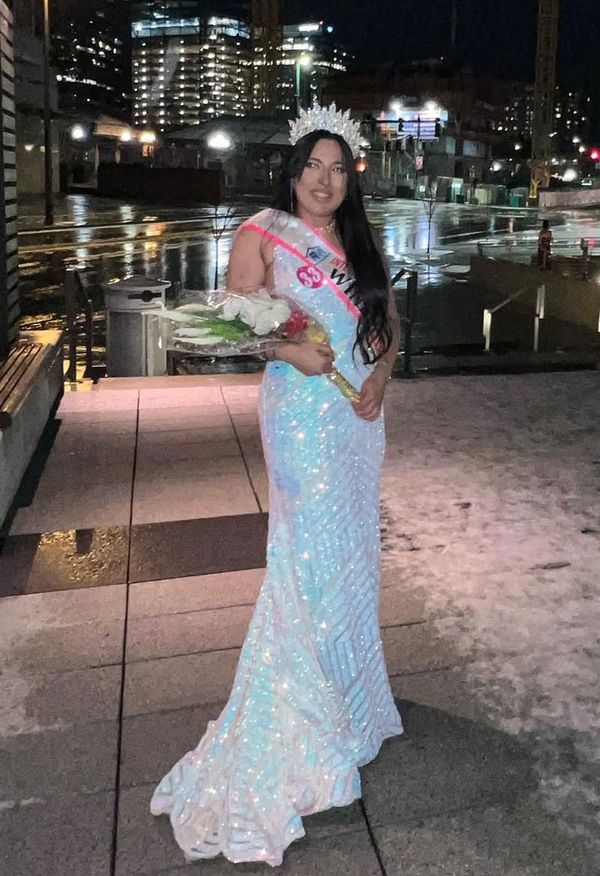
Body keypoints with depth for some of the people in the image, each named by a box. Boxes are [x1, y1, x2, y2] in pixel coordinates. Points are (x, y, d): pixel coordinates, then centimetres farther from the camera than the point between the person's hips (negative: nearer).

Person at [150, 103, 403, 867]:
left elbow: (388, 320, 13)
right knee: (312, 558, -5)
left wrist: (380, 375, -5)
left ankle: (346, 684, 32)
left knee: (352, 552, 14)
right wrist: (287, 350, -23)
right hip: (302, 413, -6)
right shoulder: (261, 235, -4)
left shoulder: (359, 242, 12)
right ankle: (302, 717, 9)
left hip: (361, 413, 6)